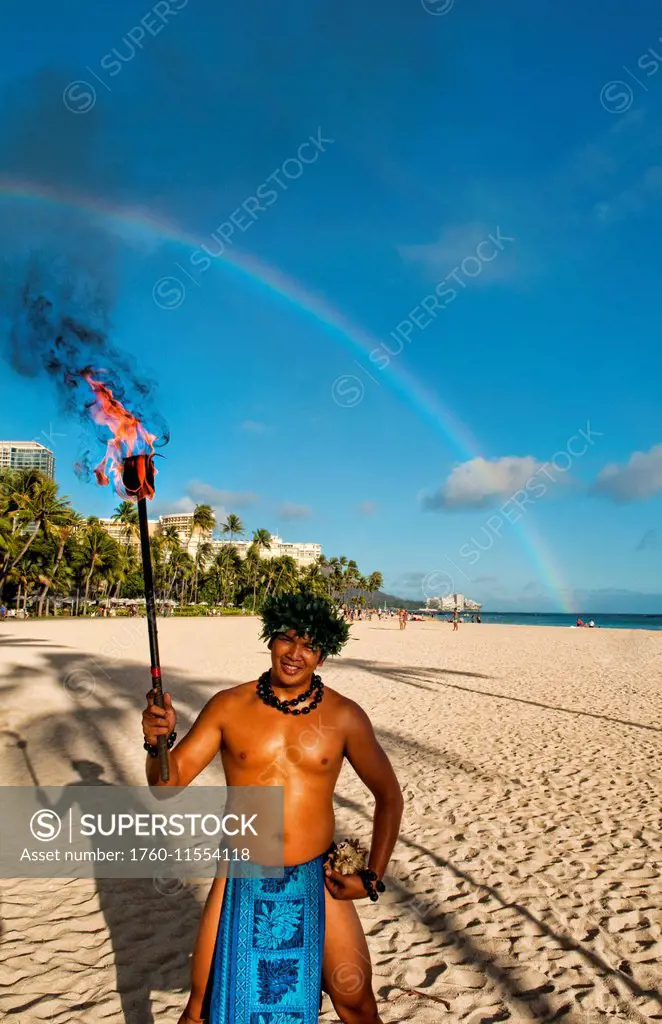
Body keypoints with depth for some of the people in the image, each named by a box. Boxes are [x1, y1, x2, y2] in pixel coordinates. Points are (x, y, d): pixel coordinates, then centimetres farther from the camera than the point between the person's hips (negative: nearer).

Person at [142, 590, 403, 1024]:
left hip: (316, 882, 0)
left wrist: (373, 878, 0)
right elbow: (169, 782, -5)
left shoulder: (344, 716, -7)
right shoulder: (229, 706, -6)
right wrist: (158, 741, -26)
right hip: (241, 880, 0)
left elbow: (389, 796, 3)